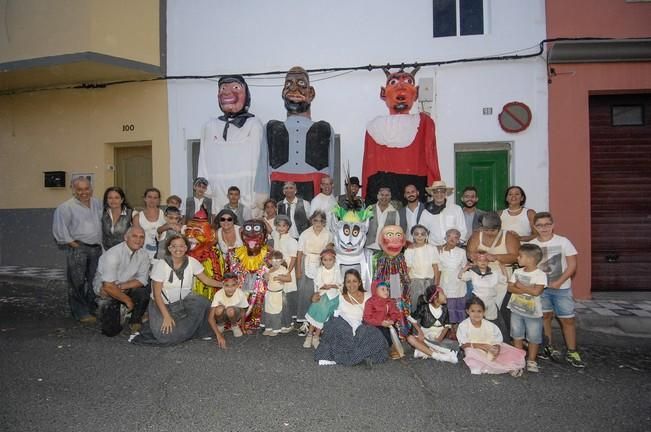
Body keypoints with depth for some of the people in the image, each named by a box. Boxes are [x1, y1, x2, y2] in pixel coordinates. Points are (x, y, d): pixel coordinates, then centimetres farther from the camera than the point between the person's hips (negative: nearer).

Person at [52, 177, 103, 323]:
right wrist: (74, 245, -10)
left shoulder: (97, 204, 12)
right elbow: (59, 230, -10)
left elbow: (102, 223, 20)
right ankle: (81, 313, 7)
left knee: (95, 281, 12)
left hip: (96, 248, 6)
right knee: (78, 283, -2)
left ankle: (93, 309, 25)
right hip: (77, 249, -6)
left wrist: (100, 243, 10)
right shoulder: (66, 207, -8)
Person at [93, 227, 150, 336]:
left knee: (144, 290, -28)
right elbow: (108, 286, -26)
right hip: (106, 291, -4)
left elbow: (143, 280, -9)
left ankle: (135, 322, -3)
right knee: (111, 330, -12)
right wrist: (128, 300, -19)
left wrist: (121, 287, -22)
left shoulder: (143, 255, -6)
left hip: (127, 288, 4)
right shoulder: (113, 254, -23)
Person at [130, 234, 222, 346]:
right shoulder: (161, 264, -17)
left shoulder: (191, 262, -7)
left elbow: (206, 280, 1)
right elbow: (157, 293, -15)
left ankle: (200, 332, -1)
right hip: (162, 304, -3)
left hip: (183, 302, 4)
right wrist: (166, 316, -21)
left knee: (203, 303, -26)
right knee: (166, 336, -24)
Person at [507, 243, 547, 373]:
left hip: (533, 313, -4)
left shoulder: (540, 274, -14)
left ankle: (531, 361, 23)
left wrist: (520, 286, -16)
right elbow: (510, 288, -5)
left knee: (533, 338, 7)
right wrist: (526, 290, -19)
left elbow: (536, 291, -25)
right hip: (516, 310, 4)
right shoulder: (517, 272, 1)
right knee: (517, 336, 12)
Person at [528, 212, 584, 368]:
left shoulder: (563, 241, -7)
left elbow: (572, 265, -7)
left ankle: (572, 352, 11)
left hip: (562, 288, -2)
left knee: (567, 319, 1)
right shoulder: (531, 245, -1)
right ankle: (549, 347, 24)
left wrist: (558, 282, -14)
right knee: (545, 316, 10)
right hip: (541, 288, 2)